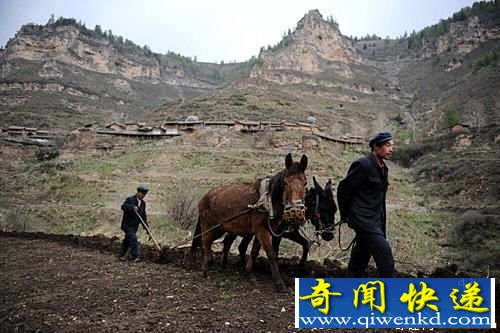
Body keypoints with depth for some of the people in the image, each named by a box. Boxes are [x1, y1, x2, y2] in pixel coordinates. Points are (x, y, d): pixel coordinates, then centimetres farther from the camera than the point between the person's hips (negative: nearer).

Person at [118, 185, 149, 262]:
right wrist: (132, 207, -42)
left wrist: (146, 227, 3)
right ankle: (135, 256, -16)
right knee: (133, 238, -17)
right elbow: (123, 207, -28)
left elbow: (143, 216, 10)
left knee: (127, 240, 14)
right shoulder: (130, 199, -12)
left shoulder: (143, 203, 9)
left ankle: (121, 255, 26)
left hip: (135, 225, 7)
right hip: (127, 224, -7)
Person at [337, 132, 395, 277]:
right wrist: (345, 215, 0)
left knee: (360, 260, 16)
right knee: (386, 257, -12)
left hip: (375, 220, 9)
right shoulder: (363, 164, -15)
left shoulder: (383, 168, 12)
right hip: (364, 220, -9)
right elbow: (343, 189, -11)